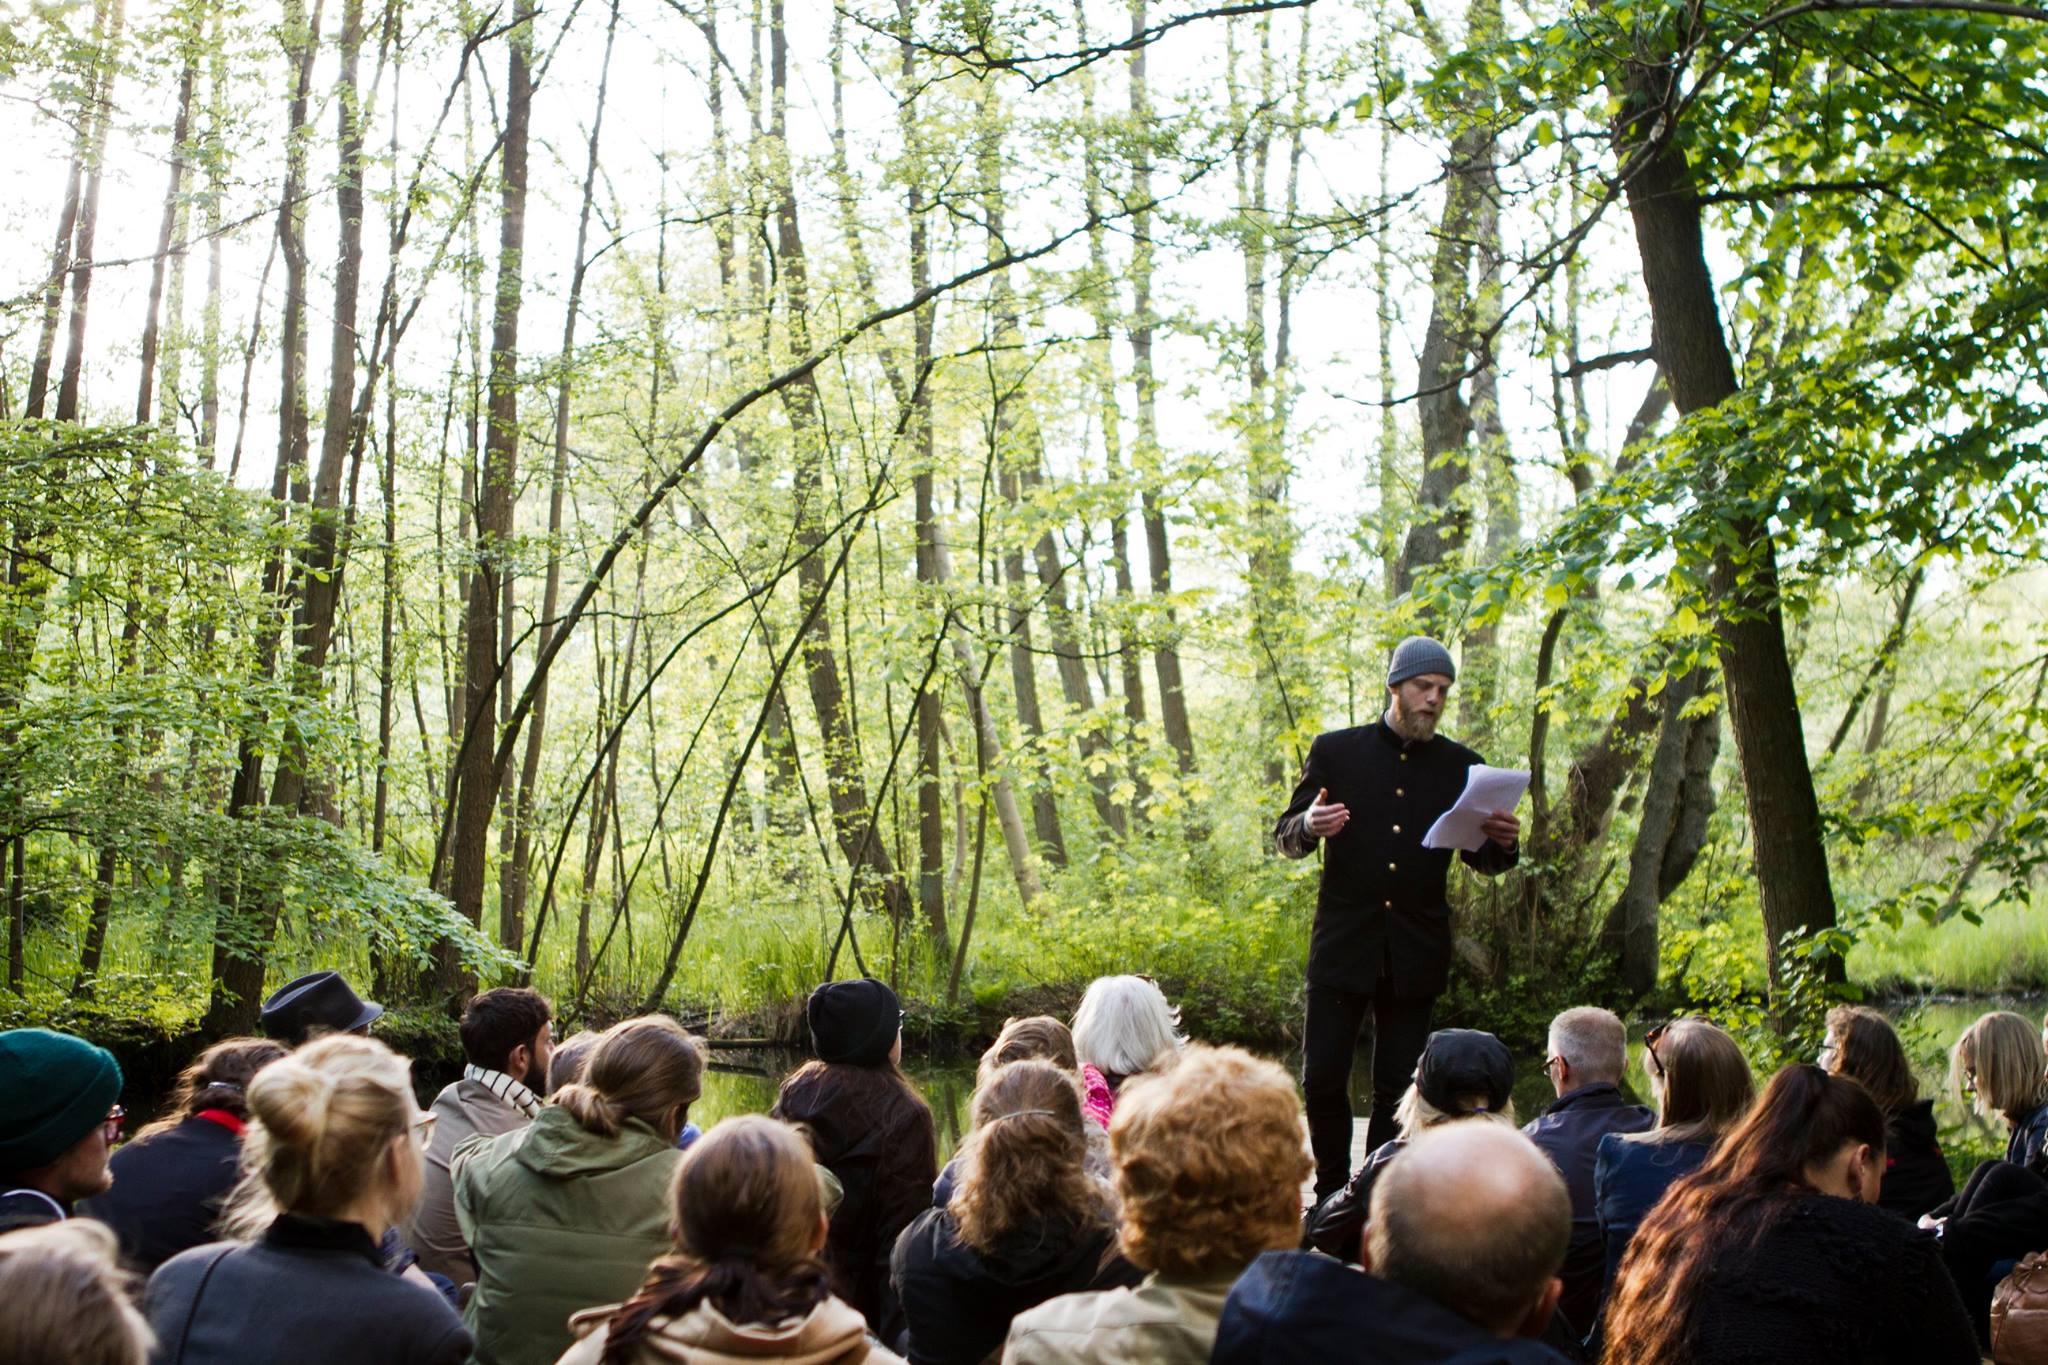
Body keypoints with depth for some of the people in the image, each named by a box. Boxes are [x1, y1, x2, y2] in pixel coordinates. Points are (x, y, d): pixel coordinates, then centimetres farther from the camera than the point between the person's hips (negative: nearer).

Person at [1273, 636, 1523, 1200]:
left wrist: (1503, 843, -14)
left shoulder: (1459, 765, 7)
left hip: (1417, 951, 1)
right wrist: (1310, 826, -19)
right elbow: (1285, 837, 4)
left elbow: (1482, 860, 10)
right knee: (1322, 1078, -2)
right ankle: (1331, 1193, 17)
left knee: (1397, 1087, 5)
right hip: (1343, 942, -1)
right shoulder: (1335, 751, 3)